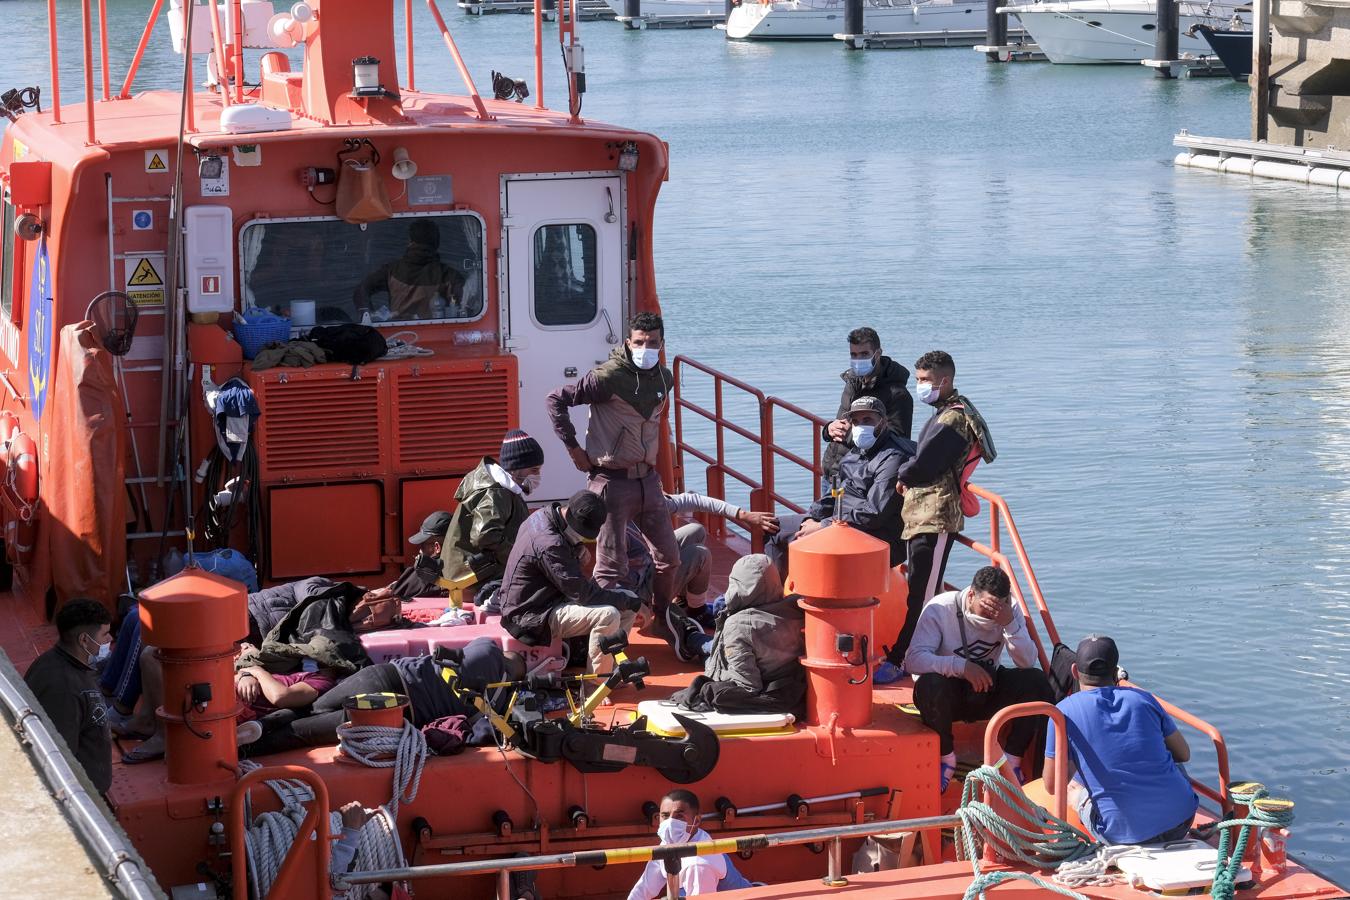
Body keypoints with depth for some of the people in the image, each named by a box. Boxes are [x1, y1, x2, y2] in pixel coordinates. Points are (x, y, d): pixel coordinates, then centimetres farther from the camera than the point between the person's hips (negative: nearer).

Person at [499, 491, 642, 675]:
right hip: (532, 616, -10)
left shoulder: (545, 515, 3)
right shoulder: (549, 545, -28)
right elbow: (583, 594, -26)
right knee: (608, 615, -30)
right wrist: (632, 601, -18)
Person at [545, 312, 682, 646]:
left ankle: (662, 621, 31)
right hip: (612, 480, -7)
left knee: (669, 557, 13)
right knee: (612, 565, -5)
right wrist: (574, 448, -13)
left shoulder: (664, 379, 7)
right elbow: (556, 400, -13)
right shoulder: (608, 377, -15)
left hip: (648, 478, 7)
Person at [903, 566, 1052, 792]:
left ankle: (1012, 757, -6)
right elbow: (914, 659, -31)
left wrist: (1010, 623, -32)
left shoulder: (1009, 610, -9)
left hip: (987, 692, 3)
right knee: (931, 684, -38)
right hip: (949, 695, -3)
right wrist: (960, 666, -43)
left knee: (1037, 682, -23)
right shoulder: (940, 609, -20)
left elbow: (1027, 663, -17)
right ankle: (945, 756, -12)